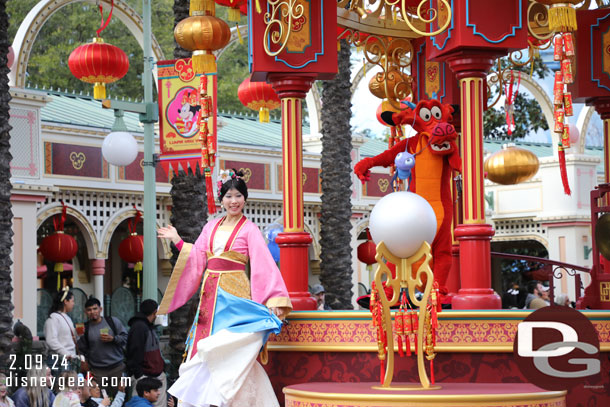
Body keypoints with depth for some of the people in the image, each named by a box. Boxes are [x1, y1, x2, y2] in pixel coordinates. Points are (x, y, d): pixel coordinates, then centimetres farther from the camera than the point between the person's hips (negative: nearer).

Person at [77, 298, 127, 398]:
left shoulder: (113, 321, 2)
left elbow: (125, 337, 2)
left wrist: (113, 339, -13)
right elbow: (82, 348, 11)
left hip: (117, 367, -1)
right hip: (98, 371, 1)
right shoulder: (85, 328, 5)